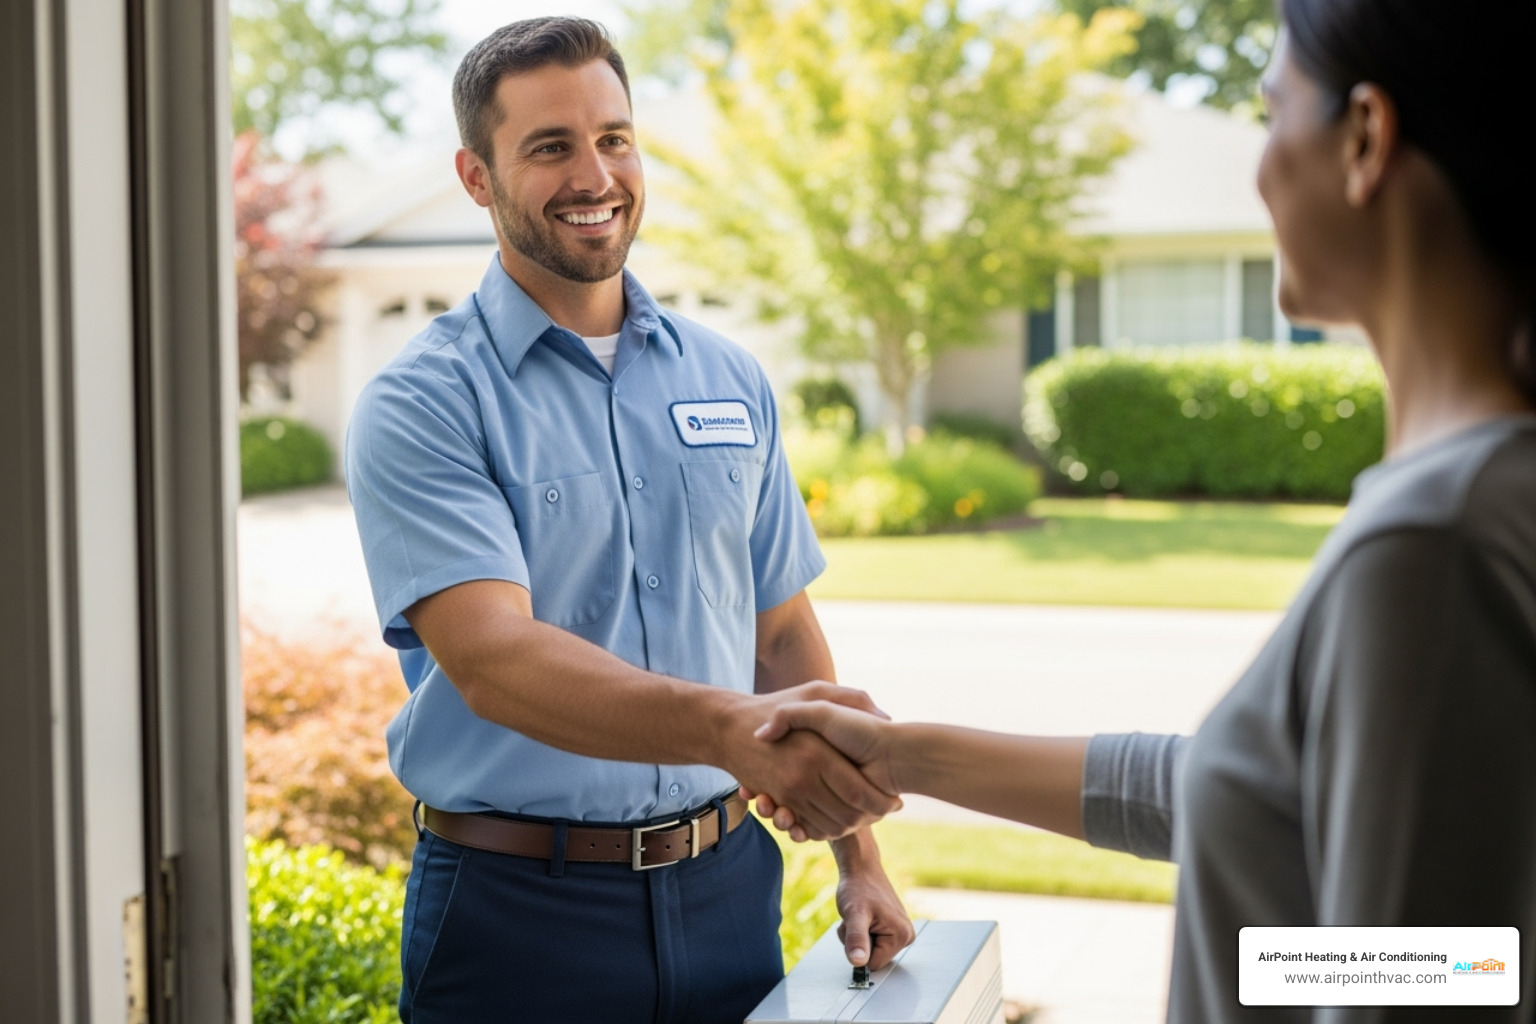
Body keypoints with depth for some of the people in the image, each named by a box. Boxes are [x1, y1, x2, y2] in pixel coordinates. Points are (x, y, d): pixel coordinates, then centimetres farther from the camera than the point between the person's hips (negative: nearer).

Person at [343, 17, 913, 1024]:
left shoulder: (732, 381, 7)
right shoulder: (422, 407, -9)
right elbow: (490, 658, -23)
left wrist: (859, 860, 9)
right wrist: (730, 728, -37)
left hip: (726, 890, 4)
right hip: (517, 911, -4)